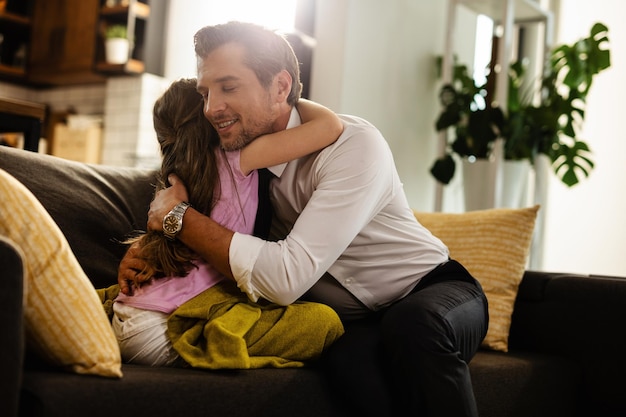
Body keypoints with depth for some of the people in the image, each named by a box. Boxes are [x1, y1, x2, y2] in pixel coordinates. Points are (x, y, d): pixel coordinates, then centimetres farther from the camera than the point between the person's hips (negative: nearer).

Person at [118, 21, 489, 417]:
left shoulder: (354, 145, -24)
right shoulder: (238, 155, -4)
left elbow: (284, 277, -34)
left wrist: (178, 216, -24)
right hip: (360, 320, 3)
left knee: (413, 323, -38)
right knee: (350, 358, -33)